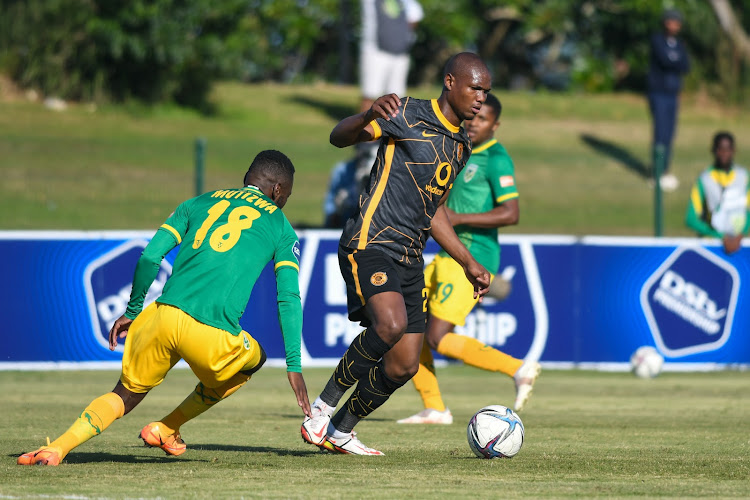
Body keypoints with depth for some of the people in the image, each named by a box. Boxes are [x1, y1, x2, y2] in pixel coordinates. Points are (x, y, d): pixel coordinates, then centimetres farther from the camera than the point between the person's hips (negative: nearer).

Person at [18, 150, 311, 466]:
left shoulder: (200, 203, 24)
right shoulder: (279, 226, 16)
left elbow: (150, 257, 14)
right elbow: (289, 298, 7)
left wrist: (132, 311, 25)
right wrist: (294, 367, 6)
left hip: (164, 316, 3)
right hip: (213, 333, -3)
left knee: (127, 394, 21)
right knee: (254, 359, 31)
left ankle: (58, 448, -1)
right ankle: (166, 430, 27)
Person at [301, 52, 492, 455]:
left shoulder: (461, 146, 18)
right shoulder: (408, 115, -6)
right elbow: (338, 137, -13)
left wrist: (468, 263, 28)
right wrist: (369, 116, -35)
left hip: (409, 259, 8)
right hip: (369, 244, -8)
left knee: (404, 367, 3)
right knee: (391, 323, -32)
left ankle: (340, 432, 23)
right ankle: (322, 409, -15)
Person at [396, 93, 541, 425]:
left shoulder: (496, 159, -12)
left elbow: (511, 214, -22)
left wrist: (458, 218, -23)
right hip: (448, 257, 9)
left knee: (438, 339, -15)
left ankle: (517, 368, -9)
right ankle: (434, 408, 11)